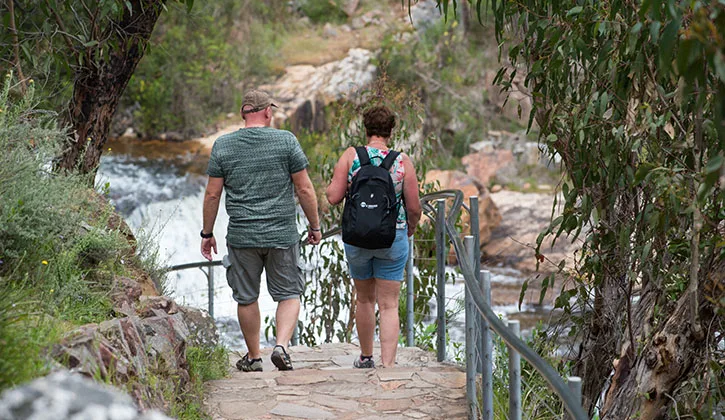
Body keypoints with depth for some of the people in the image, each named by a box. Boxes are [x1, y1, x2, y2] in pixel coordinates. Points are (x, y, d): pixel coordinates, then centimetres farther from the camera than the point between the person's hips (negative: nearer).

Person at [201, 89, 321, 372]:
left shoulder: (222, 146, 1)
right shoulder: (286, 141, -3)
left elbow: (212, 194, 1)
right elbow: (304, 189, -3)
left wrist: (207, 234, 11)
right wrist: (315, 226, 8)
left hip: (241, 236, 1)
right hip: (282, 234, -1)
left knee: (246, 298, 12)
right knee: (289, 294, 9)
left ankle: (253, 357, 20)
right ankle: (281, 345, -10)